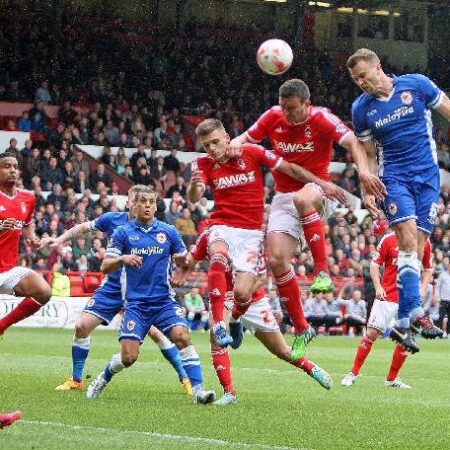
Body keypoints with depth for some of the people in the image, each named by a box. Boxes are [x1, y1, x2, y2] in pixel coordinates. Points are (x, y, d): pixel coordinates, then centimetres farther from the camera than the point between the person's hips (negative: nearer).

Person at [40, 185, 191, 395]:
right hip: (113, 288, 3)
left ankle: (185, 379, -2)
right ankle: (76, 380, 12)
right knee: (82, 326, -5)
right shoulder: (112, 220, -6)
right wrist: (59, 239, 2)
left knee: (155, 332, -16)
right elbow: (84, 228, 9)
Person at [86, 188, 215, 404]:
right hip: (136, 303, -1)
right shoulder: (123, 232, 3)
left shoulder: (168, 232, 7)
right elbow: (105, 266, -1)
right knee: (128, 357, -8)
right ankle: (102, 380, 23)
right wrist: (122, 259, -22)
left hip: (164, 301, 1)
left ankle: (198, 390, -23)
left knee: (182, 336, -24)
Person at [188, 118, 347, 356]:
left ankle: (235, 319, 24)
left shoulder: (252, 153, -2)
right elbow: (193, 198, -14)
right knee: (218, 255, -37)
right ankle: (218, 324, -32)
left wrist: (323, 184, 1)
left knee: (242, 293, -14)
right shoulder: (203, 164, 0)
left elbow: (289, 168, 4)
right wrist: (195, 185, -38)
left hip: (251, 232, 0)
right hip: (223, 227, 0)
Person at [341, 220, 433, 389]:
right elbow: (374, 264, 1)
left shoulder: (424, 243, 4)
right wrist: (378, 286, -12)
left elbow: (428, 270, 16)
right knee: (372, 332, -8)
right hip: (387, 296, -3)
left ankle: (392, 378, 14)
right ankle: (353, 373, 3)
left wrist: (421, 289, 0)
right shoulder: (389, 239, -3)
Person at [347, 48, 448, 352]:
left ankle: (403, 322, -4)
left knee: (418, 245, -5)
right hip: (393, 178, 0)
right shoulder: (361, 109, 5)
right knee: (407, 238, -21)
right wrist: (368, 189, 2)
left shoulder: (417, 85, -1)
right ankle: (415, 311, -28)